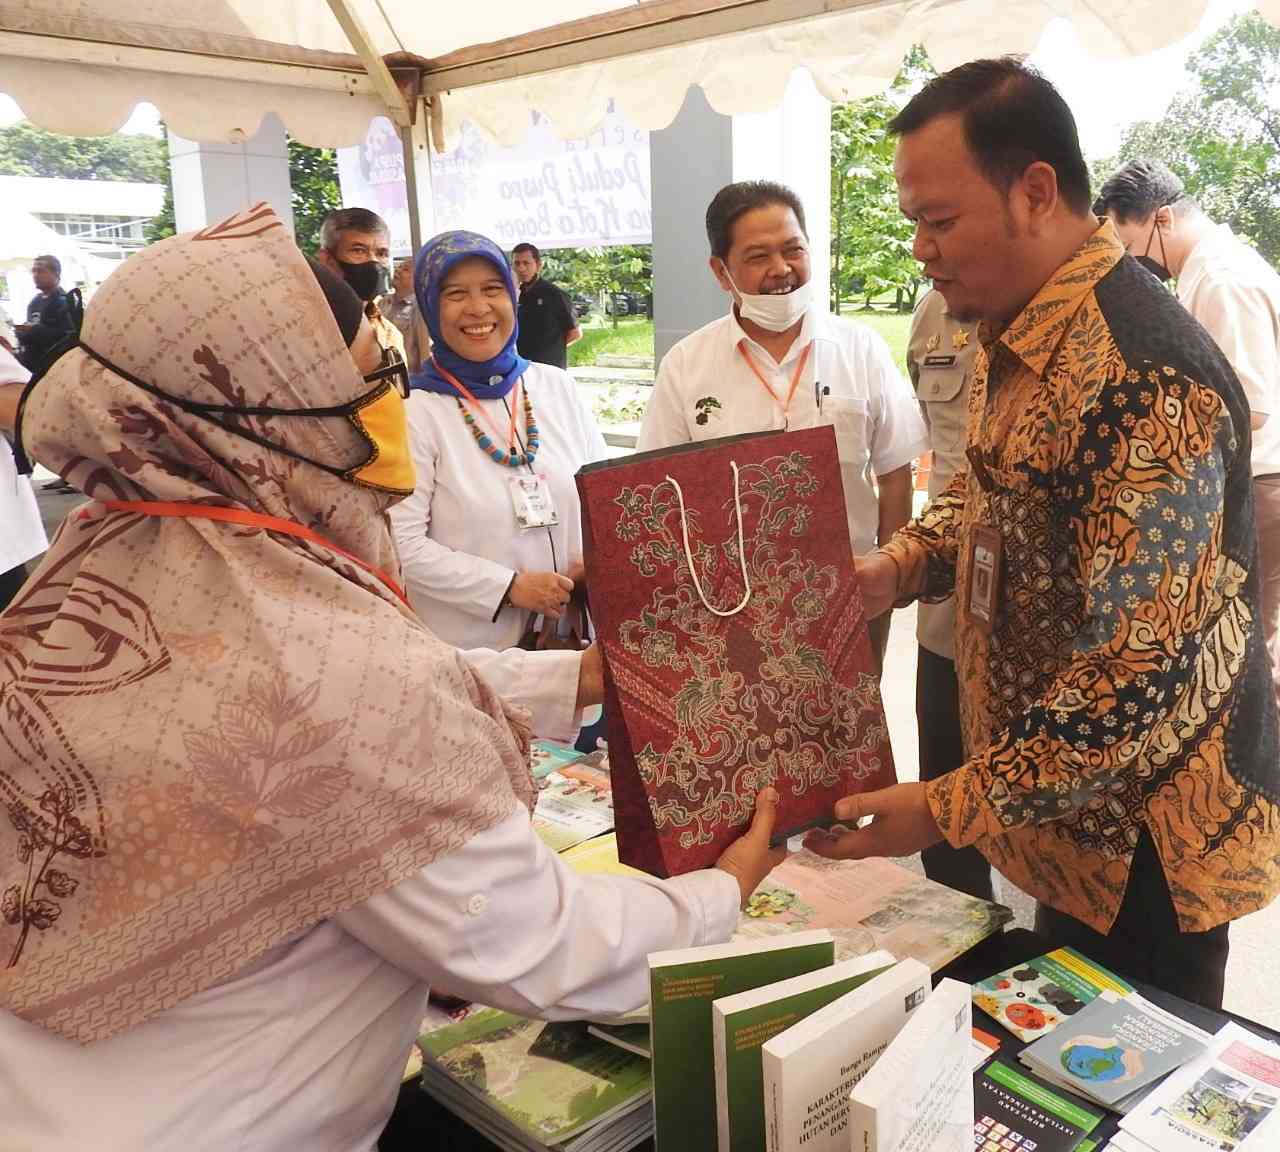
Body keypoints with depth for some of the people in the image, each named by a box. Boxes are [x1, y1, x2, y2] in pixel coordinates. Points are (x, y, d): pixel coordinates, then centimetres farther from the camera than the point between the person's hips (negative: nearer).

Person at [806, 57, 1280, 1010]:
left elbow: (1143, 679, -29)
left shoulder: (1139, 379, -28)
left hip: (1143, 841, -8)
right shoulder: (1021, 335, 3)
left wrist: (950, 809, -22)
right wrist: (903, 564, -3)